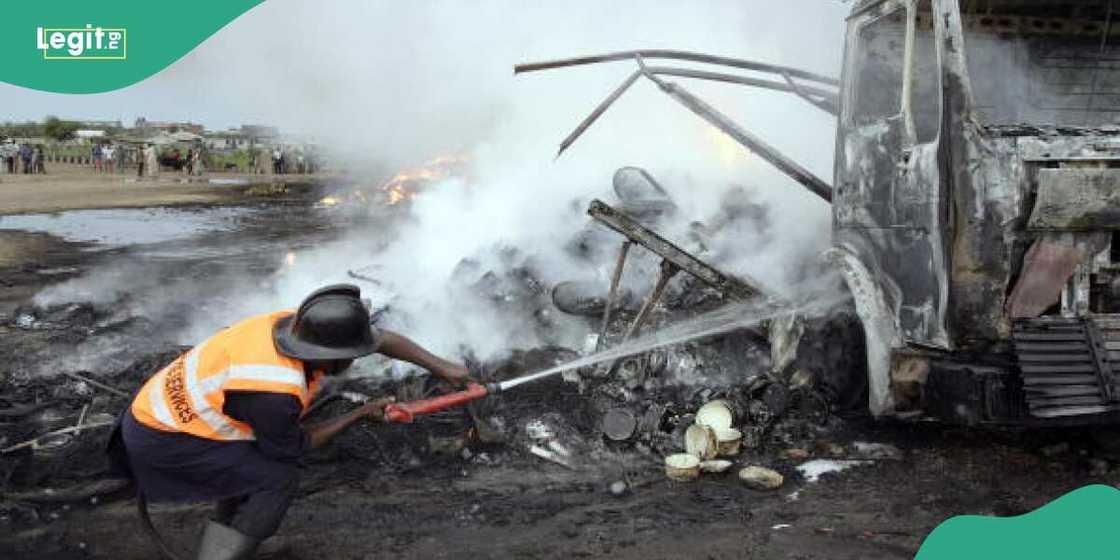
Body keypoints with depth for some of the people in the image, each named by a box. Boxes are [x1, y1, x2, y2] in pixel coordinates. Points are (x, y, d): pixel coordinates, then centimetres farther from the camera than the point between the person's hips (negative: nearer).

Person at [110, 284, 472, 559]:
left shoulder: (298, 324, -11)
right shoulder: (275, 391, -32)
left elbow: (381, 338, 2)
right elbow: (290, 449, -11)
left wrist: (441, 367, 6)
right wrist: (360, 415, -6)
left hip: (163, 406, 9)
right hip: (161, 437, -9)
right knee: (278, 478, -10)